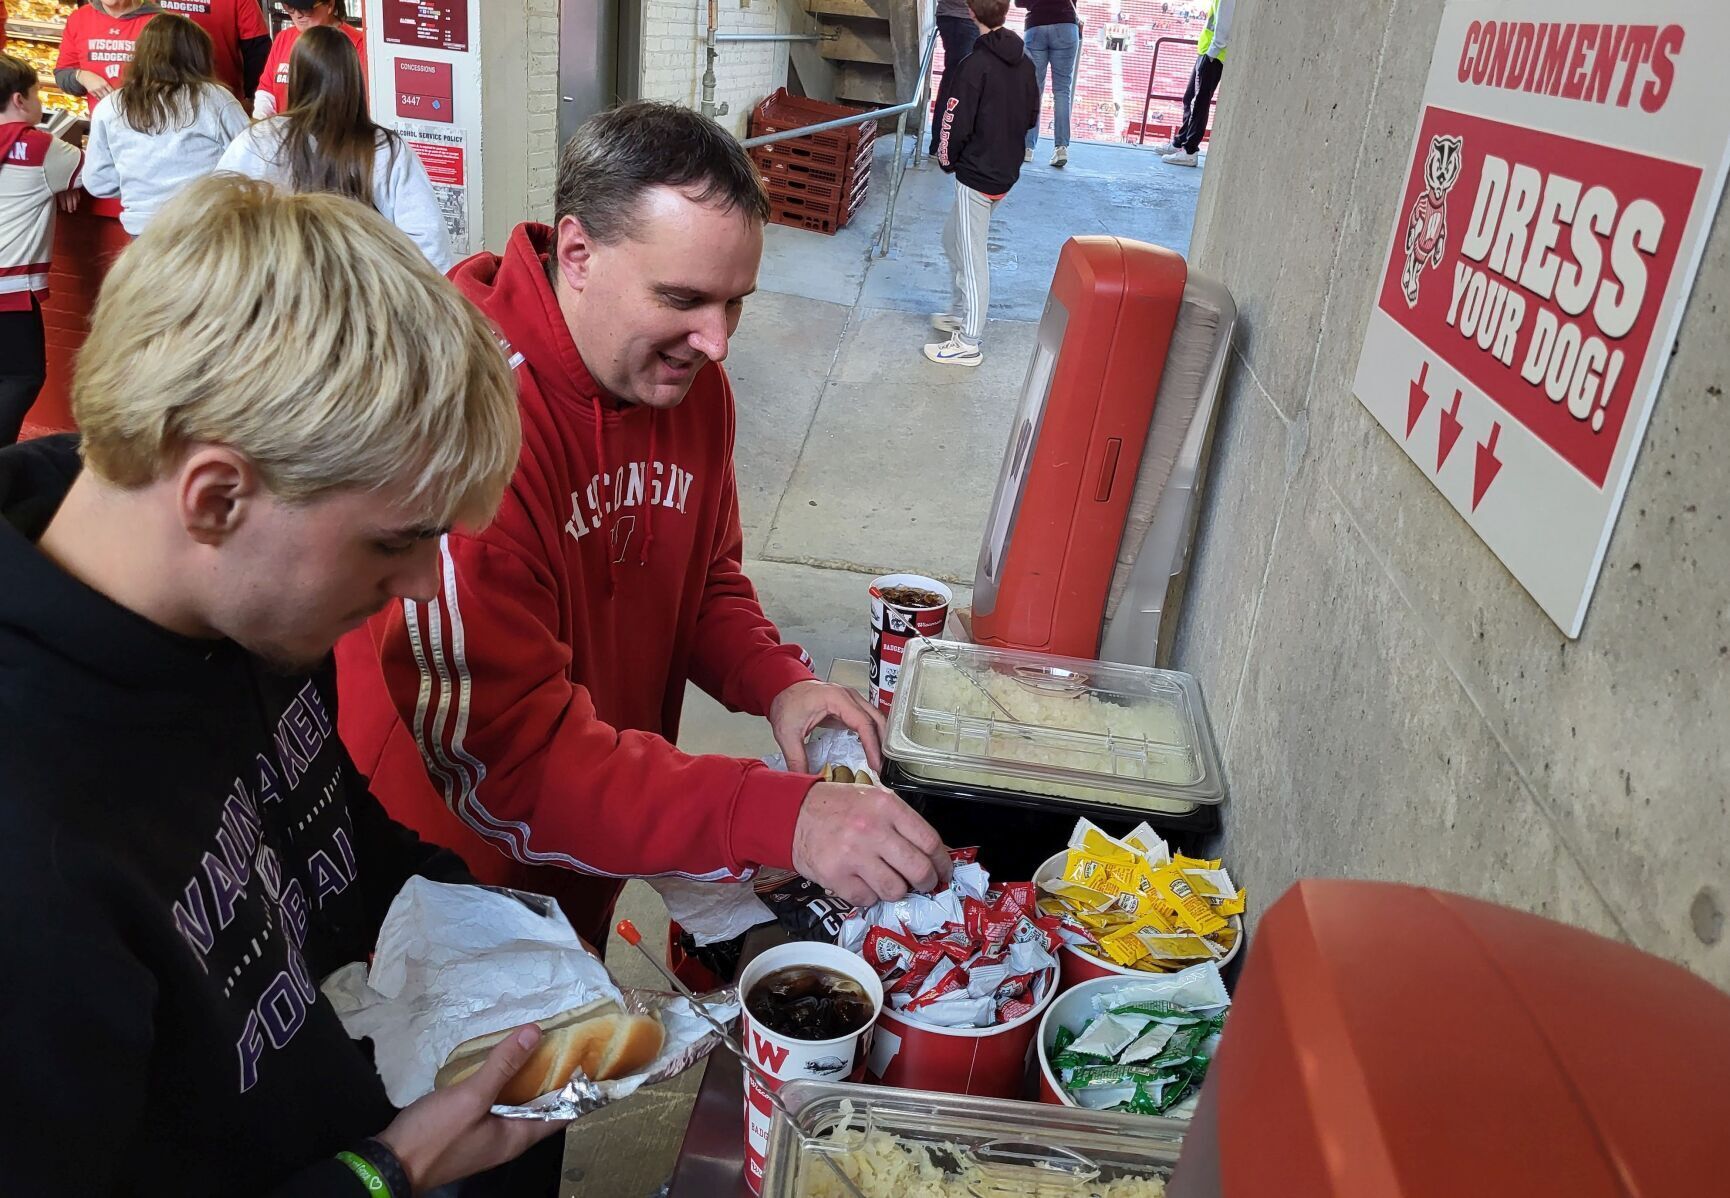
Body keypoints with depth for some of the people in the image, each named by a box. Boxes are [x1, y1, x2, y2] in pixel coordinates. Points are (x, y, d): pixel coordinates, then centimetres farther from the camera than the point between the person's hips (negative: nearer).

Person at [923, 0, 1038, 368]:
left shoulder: (975, 65, -19)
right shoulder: (1024, 63, 4)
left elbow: (954, 124, -19)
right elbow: (1031, 118, 13)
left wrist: (946, 159, -1)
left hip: (976, 174, -8)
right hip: (1007, 171, 8)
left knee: (972, 256, -2)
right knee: (954, 238, 24)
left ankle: (968, 344, 3)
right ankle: (961, 313, 34)